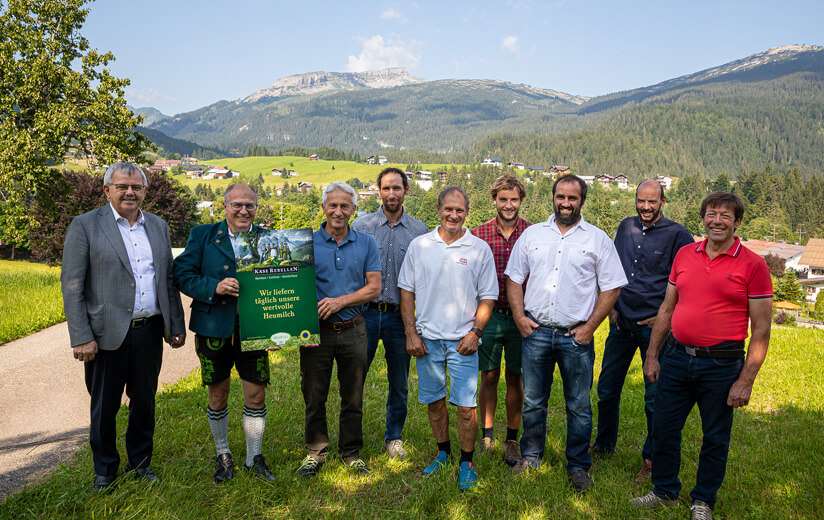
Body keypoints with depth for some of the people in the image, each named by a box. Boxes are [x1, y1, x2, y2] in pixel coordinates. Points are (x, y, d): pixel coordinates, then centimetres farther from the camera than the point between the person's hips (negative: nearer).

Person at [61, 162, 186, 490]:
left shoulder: (158, 227, 10)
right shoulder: (85, 225, -4)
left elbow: (168, 279, 14)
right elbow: (72, 287, -8)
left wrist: (177, 325, 11)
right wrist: (81, 338, -13)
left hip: (149, 332, 4)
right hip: (107, 334, -3)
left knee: (144, 402, 15)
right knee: (104, 407, 10)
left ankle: (140, 462, 34)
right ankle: (104, 470, 30)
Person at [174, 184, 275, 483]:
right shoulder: (202, 236, 2)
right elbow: (182, 275, -4)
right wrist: (215, 287, -20)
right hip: (214, 329, 0)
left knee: (256, 395, 5)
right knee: (218, 395, 13)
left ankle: (254, 457, 25)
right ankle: (223, 455, 34)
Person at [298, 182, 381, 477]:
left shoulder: (366, 244, 3)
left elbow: (374, 288, -1)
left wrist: (340, 301, -15)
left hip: (352, 330, 1)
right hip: (316, 331, 0)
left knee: (353, 397, 11)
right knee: (314, 395, 9)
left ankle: (351, 452, 28)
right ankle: (316, 451, 28)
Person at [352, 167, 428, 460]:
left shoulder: (419, 231, 5)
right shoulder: (361, 226, 2)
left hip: (401, 315, 1)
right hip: (366, 312, -1)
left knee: (400, 382, 10)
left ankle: (394, 437, 28)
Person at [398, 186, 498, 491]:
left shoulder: (479, 249, 0)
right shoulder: (419, 245, 3)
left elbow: (487, 297, 4)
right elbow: (407, 291, 5)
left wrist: (475, 332, -7)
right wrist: (411, 333, -1)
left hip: (462, 340, -2)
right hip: (427, 338, 2)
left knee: (466, 406, -2)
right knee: (434, 401, 13)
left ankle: (466, 462, 17)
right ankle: (443, 452, 33)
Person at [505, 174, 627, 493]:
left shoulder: (598, 239, 2)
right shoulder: (532, 234, 8)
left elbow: (612, 287, 1)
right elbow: (514, 279, 11)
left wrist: (590, 326, -7)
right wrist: (519, 316, -1)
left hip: (576, 336, -1)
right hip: (535, 333, 2)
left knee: (579, 406, 8)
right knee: (533, 402, 12)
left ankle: (579, 466, 25)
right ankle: (531, 456, 30)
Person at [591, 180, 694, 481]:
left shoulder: (678, 236, -6)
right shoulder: (626, 227, 9)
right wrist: (612, 307, 9)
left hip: (655, 327, -4)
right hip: (621, 322, 5)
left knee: (655, 397, 4)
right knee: (607, 389, 13)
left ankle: (652, 458, 21)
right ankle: (604, 445, 33)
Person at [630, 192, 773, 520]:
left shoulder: (753, 265, -7)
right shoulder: (685, 255, 6)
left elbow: (761, 330, -7)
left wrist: (746, 381, -11)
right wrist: (652, 355, 9)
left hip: (721, 365, -3)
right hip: (676, 358, 4)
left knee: (715, 438, 11)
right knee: (663, 428, 11)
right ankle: (665, 492, 32)